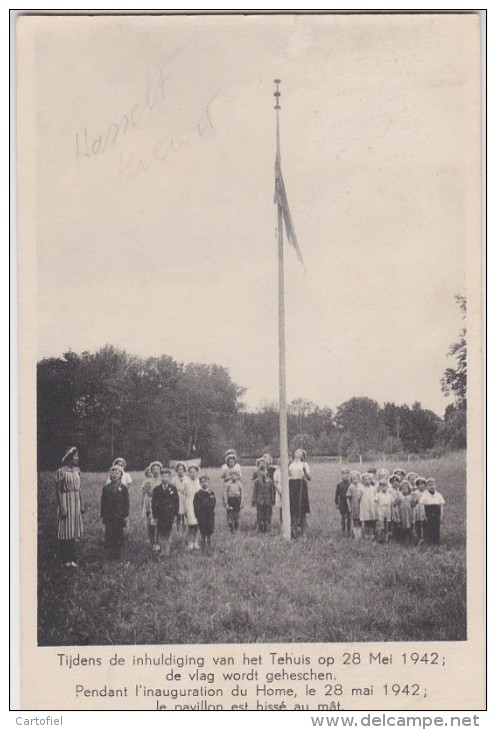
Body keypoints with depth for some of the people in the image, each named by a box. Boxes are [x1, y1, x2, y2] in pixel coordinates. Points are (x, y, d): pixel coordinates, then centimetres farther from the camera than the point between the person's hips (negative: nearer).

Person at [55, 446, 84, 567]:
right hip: (66, 502, -7)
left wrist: (81, 505, 12)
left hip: (76, 503, 7)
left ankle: (72, 558, 16)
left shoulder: (77, 471, 9)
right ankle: (66, 559, 5)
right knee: (65, 532, -1)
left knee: (73, 532, 10)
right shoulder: (61, 472, -11)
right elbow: (58, 491, -12)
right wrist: (62, 507, -16)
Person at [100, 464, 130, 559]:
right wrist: (102, 515, 2)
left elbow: (126, 502, 2)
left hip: (119, 515, -1)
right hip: (108, 515, 1)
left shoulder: (123, 488, 3)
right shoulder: (106, 487, 6)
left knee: (119, 535, 3)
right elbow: (103, 502, 6)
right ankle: (110, 552, 5)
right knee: (109, 534, -1)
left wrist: (126, 515, -3)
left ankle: (118, 554, 10)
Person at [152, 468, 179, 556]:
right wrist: (155, 516, -3)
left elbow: (176, 502, 5)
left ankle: (167, 551, 8)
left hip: (170, 515, 0)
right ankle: (158, 545, 14)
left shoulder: (173, 488, 2)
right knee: (160, 533, -4)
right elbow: (153, 503, 2)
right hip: (160, 515, 0)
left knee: (168, 533, 3)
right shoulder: (156, 489, 1)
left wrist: (175, 514, 0)